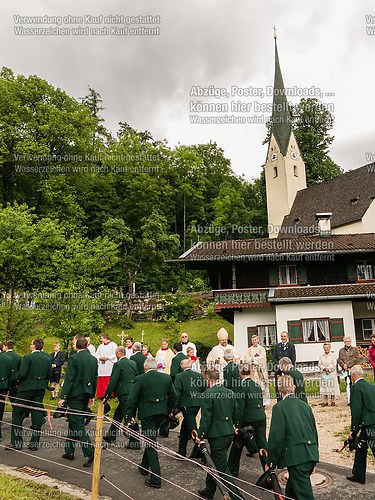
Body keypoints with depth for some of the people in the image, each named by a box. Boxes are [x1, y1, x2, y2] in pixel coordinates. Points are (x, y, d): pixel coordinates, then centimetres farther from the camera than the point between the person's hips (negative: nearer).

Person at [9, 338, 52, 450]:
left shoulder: (27, 357, -12)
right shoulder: (48, 359, 5)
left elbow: (22, 374, -18)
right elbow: (49, 375, 7)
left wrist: (19, 380, 2)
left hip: (27, 388, -5)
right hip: (40, 390, 5)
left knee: (17, 414, 10)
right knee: (37, 415, 9)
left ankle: (16, 442, 11)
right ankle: (34, 443, 13)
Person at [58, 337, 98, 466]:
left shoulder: (73, 358, -14)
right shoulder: (93, 359, 7)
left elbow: (69, 379, -17)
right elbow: (95, 379, 11)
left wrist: (63, 397, -12)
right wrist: (92, 396, 19)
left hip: (75, 394, -7)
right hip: (86, 394, 7)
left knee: (77, 423, -3)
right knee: (73, 422, 19)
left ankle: (89, 452, -8)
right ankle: (69, 451, 28)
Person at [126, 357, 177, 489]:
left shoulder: (140, 379, -12)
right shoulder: (167, 378, 1)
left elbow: (132, 399, -10)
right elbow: (173, 396, 9)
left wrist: (129, 416, -1)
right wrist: (169, 411, 22)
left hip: (147, 413, -5)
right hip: (161, 412, 5)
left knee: (151, 442, 3)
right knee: (151, 439, 24)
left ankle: (156, 478, 3)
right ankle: (144, 466, 40)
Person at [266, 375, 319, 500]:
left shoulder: (279, 407, -10)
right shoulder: (305, 405, 9)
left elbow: (276, 437, -12)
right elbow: (314, 432, 15)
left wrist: (271, 463, -1)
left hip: (297, 457, -7)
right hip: (311, 455, 7)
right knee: (292, 488, 24)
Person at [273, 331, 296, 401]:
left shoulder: (291, 346, 3)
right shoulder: (277, 346, 12)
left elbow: (293, 358, -2)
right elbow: (274, 357, 9)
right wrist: (278, 365, -7)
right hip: (278, 370, 2)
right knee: (278, 387, 1)